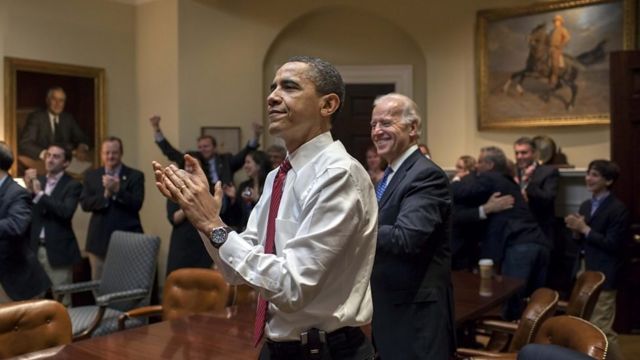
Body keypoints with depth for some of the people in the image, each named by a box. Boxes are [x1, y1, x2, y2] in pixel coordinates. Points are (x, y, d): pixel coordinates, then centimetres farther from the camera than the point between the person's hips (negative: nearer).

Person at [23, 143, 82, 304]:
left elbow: (66, 211, -22)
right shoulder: (38, 181, 12)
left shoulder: (73, 185, -6)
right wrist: (29, 189, -9)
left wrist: (40, 194, -22)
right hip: (36, 248, 5)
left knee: (61, 302, 1)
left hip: (58, 250, -5)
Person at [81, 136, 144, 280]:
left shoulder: (135, 176, 0)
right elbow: (84, 204, -1)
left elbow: (137, 204, -10)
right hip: (99, 241, 3)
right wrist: (106, 194, -16)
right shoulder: (91, 176, 9)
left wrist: (117, 190, -22)